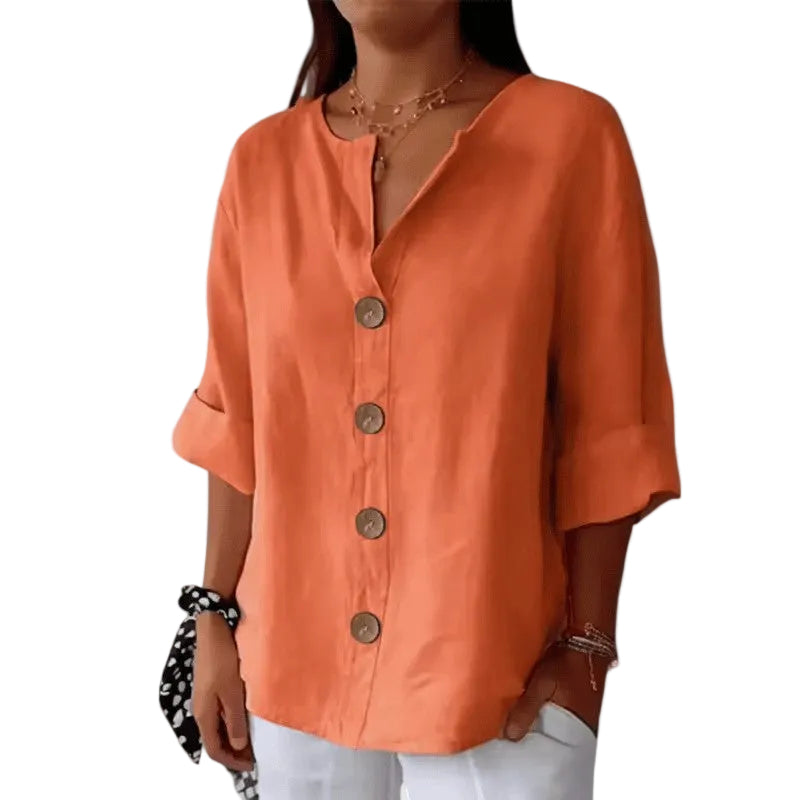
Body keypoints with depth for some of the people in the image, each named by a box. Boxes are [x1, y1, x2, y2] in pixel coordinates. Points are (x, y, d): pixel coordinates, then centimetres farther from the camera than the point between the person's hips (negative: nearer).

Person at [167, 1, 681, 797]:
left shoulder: (571, 134, -8)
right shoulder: (263, 159, 2)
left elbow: (607, 427, -7)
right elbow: (236, 419, 5)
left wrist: (587, 645, -8)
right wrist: (216, 616, 6)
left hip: (489, 661, -3)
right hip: (294, 655, 3)